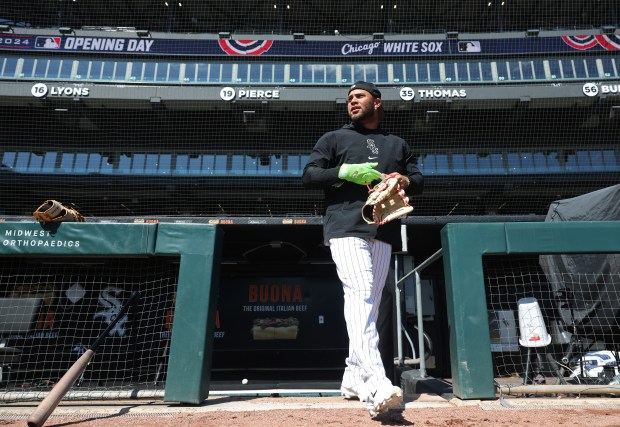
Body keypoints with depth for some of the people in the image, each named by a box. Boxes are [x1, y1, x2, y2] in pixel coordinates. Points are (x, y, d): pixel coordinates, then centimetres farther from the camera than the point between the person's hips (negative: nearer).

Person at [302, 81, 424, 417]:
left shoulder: (398, 144, 26)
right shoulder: (333, 138, 17)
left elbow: (419, 180, 21)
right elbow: (308, 176, 6)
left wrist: (405, 181, -3)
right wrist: (344, 171, -10)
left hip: (384, 233, 4)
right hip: (346, 227, -4)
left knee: (370, 303, 5)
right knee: (360, 294, -23)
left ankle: (354, 378, 16)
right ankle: (375, 384, -32)